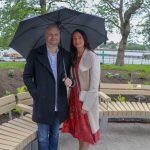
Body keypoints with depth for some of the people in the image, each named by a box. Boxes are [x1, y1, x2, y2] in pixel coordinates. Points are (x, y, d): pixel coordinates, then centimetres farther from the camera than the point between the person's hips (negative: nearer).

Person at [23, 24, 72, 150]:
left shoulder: (66, 55, 5)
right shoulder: (35, 54, -4)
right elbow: (27, 76, 0)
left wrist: (68, 80, -10)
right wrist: (35, 94, -8)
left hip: (60, 105, 3)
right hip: (43, 104, -3)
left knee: (55, 135, 19)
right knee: (43, 137, 8)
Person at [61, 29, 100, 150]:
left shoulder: (92, 57, -15)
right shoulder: (74, 57, 7)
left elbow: (94, 84, -18)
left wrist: (86, 105, -18)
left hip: (87, 99, -7)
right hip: (75, 97, 7)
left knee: (86, 129, 8)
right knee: (79, 128, 17)